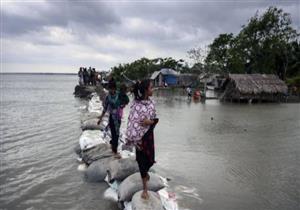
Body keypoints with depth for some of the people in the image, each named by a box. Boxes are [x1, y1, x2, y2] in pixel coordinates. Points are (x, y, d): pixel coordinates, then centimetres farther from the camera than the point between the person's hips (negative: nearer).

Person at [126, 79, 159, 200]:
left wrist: (150, 121, -19)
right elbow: (132, 122, -19)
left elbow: (155, 118, 4)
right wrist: (135, 140, -22)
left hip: (149, 134, 4)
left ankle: (145, 172, 49)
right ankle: (145, 188, 23)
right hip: (139, 135, -4)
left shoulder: (151, 102, -2)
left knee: (149, 158, 12)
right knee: (141, 159, 6)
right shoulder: (136, 104, -19)